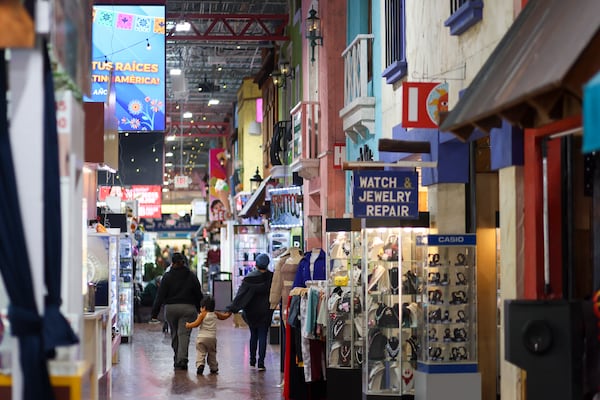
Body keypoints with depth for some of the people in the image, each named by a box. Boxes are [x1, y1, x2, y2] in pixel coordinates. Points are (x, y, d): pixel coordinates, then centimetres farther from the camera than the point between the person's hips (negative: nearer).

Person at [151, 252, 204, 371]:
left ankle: (177, 360, 22)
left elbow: (160, 296, -3)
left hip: (171, 308, 0)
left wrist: (154, 313, -3)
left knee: (174, 334, 14)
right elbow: (199, 295, 7)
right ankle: (182, 360, -18)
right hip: (188, 308, 0)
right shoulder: (192, 276, 4)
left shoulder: (167, 276, -1)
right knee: (184, 334, -5)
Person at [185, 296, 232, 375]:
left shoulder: (203, 314, -4)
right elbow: (224, 316, 26)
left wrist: (188, 325, 2)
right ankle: (214, 368, 20)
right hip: (212, 338, 4)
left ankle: (200, 365, -27)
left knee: (200, 353, -6)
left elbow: (196, 324, -12)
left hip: (201, 337, -4)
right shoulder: (215, 314, 10)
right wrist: (229, 313, 43)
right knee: (212, 354, 18)